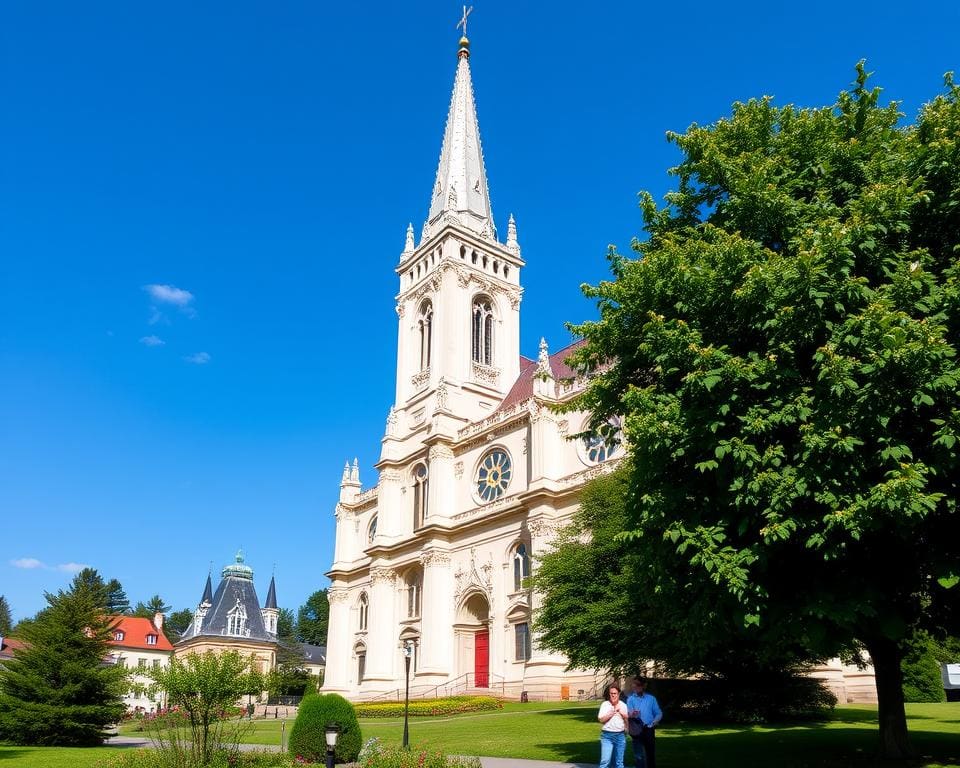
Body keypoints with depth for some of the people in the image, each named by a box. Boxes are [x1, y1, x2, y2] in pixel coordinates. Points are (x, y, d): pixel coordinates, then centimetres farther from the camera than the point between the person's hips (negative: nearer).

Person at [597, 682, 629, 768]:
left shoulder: (623, 705, 8)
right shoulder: (605, 704, 0)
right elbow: (601, 719, -9)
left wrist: (622, 713, -5)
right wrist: (612, 712, -16)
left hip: (620, 735, 3)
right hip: (607, 736, -3)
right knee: (605, 761, -9)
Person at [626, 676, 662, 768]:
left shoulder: (651, 698, 5)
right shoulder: (630, 699, 3)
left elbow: (659, 713, 7)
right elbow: (628, 712, -10)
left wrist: (653, 723, -9)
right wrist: (631, 714, -34)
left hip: (648, 729, 1)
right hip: (637, 730, -1)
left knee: (651, 753, 7)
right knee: (639, 755, 3)